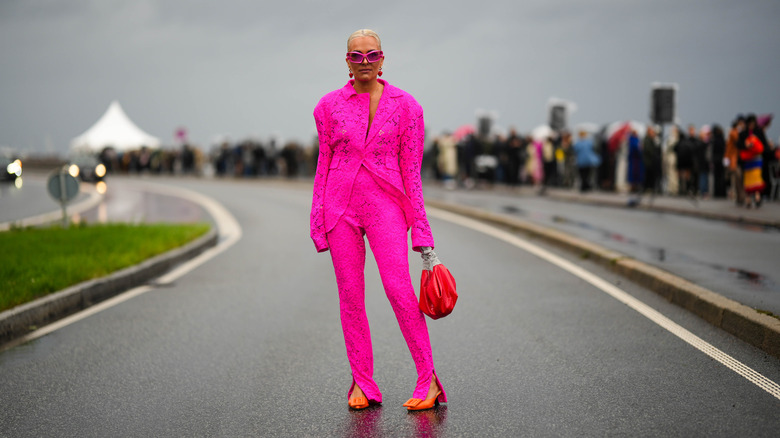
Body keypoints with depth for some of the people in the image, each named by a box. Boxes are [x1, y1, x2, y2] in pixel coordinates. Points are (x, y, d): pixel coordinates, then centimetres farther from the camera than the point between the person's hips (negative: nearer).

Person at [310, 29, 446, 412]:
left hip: (386, 206, -2)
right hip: (340, 206, 2)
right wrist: (318, 222, 7)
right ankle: (362, 383, 12)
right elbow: (324, 165, 11)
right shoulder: (329, 106, 7)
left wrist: (421, 232, 0)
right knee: (350, 295, 2)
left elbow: (411, 171, 3)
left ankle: (428, 379, -8)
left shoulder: (406, 106, 3)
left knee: (398, 287, -16)